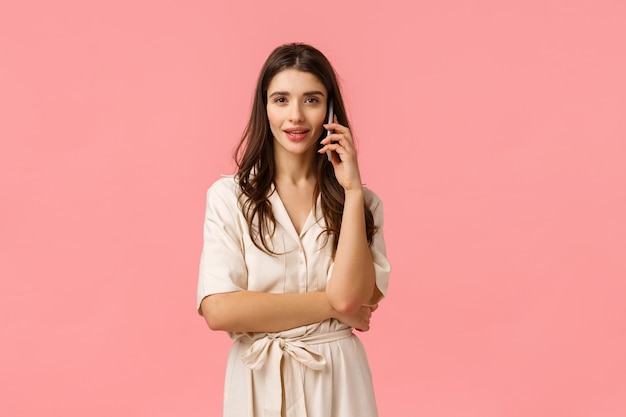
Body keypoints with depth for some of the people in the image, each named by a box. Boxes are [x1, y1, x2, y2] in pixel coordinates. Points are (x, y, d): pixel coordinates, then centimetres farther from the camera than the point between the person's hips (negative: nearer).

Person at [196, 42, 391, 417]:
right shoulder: (229, 196, -7)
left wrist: (352, 190, -15)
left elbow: (351, 296, -16)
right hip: (259, 383, -1)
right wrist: (331, 305, -12)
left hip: (336, 382, 1)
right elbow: (219, 311, -16)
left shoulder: (361, 200, -1)